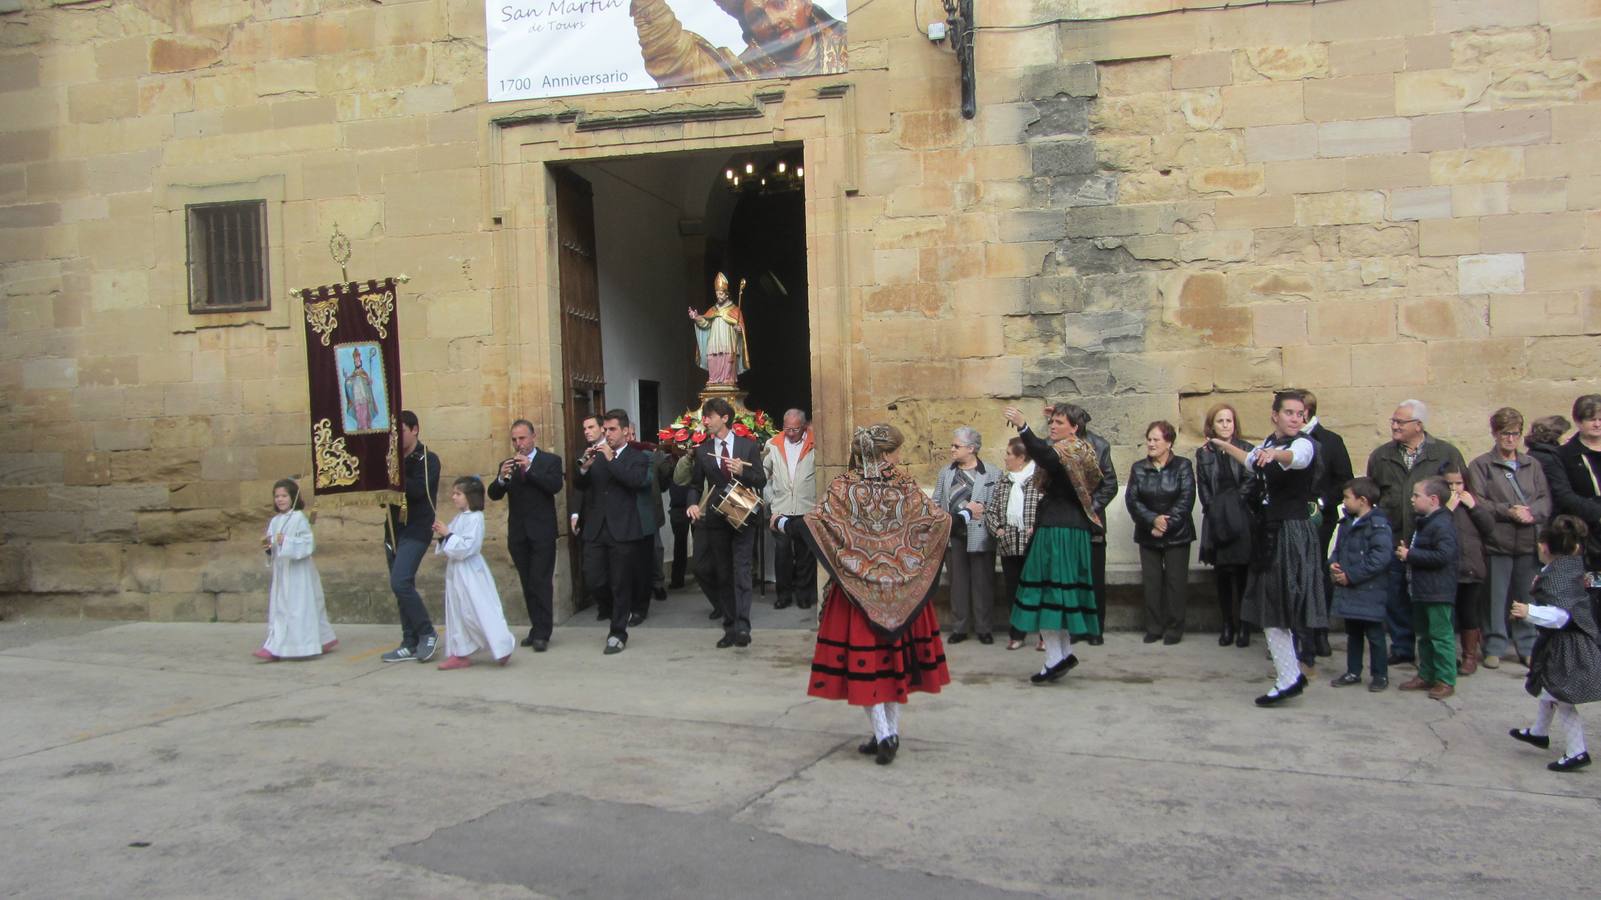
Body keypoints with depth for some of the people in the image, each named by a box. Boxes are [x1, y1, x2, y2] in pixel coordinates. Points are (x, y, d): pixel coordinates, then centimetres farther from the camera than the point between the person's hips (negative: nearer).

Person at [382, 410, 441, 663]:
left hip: (416, 530, -7)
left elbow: (417, 490, -21)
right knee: (402, 586, 8)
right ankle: (410, 644, 14)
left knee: (400, 582, -19)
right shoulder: (394, 460, 13)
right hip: (394, 530, 7)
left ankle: (428, 633, -5)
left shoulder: (428, 460, -6)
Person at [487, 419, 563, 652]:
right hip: (518, 533, 4)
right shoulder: (507, 465, 12)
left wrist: (530, 468, -19)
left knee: (541, 582, -9)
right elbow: (494, 495, 3)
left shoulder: (550, 460, 1)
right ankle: (537, 628, 15)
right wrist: (502, 478, -16)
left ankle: (542, 633, -8)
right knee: (527, 584, 8)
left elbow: (555, 486, -14)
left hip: (542, 531, -4)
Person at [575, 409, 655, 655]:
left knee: (621, 584, 2)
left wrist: (611, 460, -17)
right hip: (596, 527, 4)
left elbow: (637, 480, -18)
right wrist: (585, 466, -9)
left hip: (623, 529, -4)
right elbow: (582, 486, 9)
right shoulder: (597, 456, 14)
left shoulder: (638, 457, 1)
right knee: (592, 577, -1)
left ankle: (618, 634, 13)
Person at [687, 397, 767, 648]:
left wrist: (742, 472, -17)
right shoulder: (702, 450, 8)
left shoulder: (748, 446, 1)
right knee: (722, 575, 7)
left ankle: (742, 627, -17)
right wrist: (693, 504, -7)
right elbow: (695, 484, 12)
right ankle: (730, 627, 14)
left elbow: (761, 481, 1)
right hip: (716, 518, 3)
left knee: (741, 571, -12)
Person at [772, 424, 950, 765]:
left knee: (864, 658, 2)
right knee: (896, 651, 13)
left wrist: (780, 522, 6)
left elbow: (811, 523, -13)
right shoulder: (906, 487, -5)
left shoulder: (843, 487, -8)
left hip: (857, 588, -2)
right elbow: (939, 520, -3)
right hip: (901, 589, 2)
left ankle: (883, 735, -5)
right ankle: (892, 731, 19)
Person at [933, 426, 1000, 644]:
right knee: (958, 582, 9)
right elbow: (936, 501, 11)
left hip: (979, 536, -4)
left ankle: (982, 627, 14)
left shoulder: (990, 474, -3)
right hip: (953, 534, 4)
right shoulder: (946, 473, 12)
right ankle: (959, 627, 16)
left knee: (982, 582, 4)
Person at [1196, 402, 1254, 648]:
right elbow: (1203, 488, 7)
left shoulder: (1246, 449, 6)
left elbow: (1250, 482, 0)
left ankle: (1244, 627, 3)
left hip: (1241, 522, -1)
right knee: (1222, 576, 3)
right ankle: (1227, 625, 10)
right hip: (1216, 522, 2)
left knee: (1242, 575, -3)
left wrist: (1234, 507, -9)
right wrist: (1215, 511, -4)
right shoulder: (1204, 453, 10)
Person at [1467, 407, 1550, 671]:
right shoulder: (1480, 465, 2)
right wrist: (1508, 511, -17)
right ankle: (1494, 648, 11)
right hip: (1497, 541, -3)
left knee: (1527, 597, 9)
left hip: (1529, 541, 3)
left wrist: (1532, 512, -13)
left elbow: (1546, 499, 6)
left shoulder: (1532, 465, 13)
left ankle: (1528, 647, 21)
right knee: (1496, 597, 1)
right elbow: (1477, 502, -7)